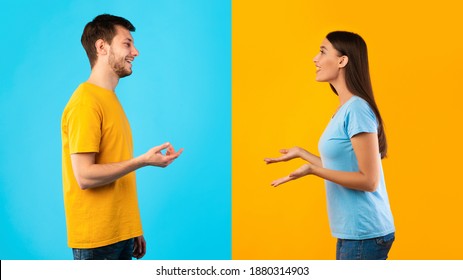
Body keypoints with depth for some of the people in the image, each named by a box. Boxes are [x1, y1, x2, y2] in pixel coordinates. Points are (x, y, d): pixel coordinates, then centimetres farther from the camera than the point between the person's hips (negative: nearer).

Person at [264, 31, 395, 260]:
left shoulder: (357, 108, -18)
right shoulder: (343, 109, 8)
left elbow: (369, 180, -19)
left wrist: (312, 170, -21)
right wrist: (301, 153, 18)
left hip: (365, 234, -8)